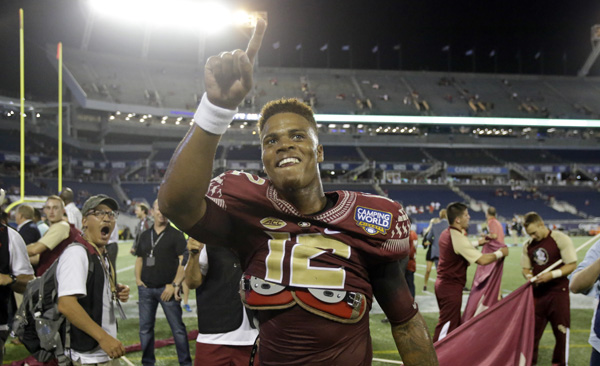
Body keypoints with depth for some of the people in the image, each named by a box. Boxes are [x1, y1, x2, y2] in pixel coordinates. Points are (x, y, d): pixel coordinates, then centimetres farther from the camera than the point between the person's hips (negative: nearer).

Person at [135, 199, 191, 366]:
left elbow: (184, 261, -7)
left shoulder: (176, 235, -1)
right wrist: (138, 279, 5)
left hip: (167, 289, -5)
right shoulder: (145, 235, 14)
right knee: (145, 328, 9)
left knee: (177, 327, -2)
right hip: (146, 289, 5)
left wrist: (174, 285, -15)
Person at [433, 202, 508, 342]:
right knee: (446, 327, -5)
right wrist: (500, 253, -9)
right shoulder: (458, 238, -22)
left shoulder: (445, 234, 8)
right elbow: (482, 260, -24)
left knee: (455, 325, 19)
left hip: (443, 283, 10)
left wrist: (477, 243, 23)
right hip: (452, 287, -10)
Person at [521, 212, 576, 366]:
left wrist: (551, 275, -22)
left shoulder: (560, 239, -11)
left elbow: (572, 265, -11)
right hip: (537, 292, 4)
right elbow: (526, 268, 12)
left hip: (558, 291, -4)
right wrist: (529, 277, -11)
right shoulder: (528, 245, 5)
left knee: (561, 330, 5)